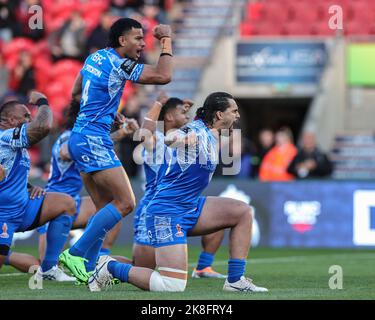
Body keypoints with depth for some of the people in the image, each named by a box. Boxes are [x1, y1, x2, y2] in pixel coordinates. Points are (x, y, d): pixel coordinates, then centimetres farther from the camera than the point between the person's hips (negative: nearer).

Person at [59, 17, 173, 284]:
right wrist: (166, 40, -9)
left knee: (107, 208, 10)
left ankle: (87, 266, 6)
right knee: (126, 203, -11)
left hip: (80, 137, 10)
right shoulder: (119, 64, -14)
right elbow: (163, 76, -20)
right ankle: (75, 255, -11)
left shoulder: (95, 57, 13)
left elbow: (75, 92, 26)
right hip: (93, 139, -10)